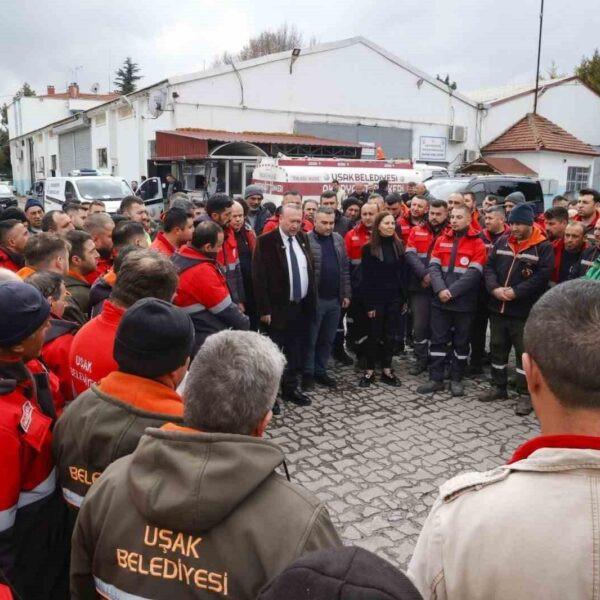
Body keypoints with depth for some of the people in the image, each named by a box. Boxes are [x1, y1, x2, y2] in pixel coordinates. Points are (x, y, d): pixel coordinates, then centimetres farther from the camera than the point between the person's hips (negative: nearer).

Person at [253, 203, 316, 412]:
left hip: (302, 306, 6)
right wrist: (264, 309, -17)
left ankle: (290, 388, 30)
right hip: (278, 308, -6)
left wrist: (312, 300, 11)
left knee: (296, 352, 15)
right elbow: (259, 278, -14)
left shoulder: (303, 238, 8)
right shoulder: (266, 241, -11)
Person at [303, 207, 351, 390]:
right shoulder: (306, 240, -9)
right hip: (314, 299, -5)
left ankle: (320, 371, 27)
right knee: (310, 339, 5)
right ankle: (307, 373, 18)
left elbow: (345, 268, 12)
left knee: (327, 339, 14)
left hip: (335, 299, 5)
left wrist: (346, 294, 9)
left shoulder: (338, 239, 9)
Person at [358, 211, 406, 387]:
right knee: (374, 336, 5)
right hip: (377, 299, -3)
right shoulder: (369, 248, -6)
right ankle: (370, 371, 16)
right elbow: (366, 278, -8)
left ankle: (387, 370, 19)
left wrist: (404, 298, 3)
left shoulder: (398, 245, 6)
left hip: (394, 298, 3)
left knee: (390, 335, 10)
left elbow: (402, 273, 7)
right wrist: (369, 303, -12)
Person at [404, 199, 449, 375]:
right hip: (420, 286, 1)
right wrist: (424, 274, -18)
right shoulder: (416, 231, 7)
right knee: (420, 325, 5)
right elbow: (410, 255, -5)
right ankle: (421, 360, 18)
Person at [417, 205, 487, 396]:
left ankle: (456, 379, 20)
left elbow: (473, 274, -13)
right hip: (440, 300, 3)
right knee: (438, 340, 7)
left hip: (464, 302, -3)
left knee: (461, 342, 8)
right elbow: (433, 267, 0)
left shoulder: (477, 243, -4)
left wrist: (451, 291, -19)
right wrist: (440, 289, -16)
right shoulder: (441, 240, 9)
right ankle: (436, 379, 16)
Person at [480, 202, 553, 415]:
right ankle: (499, 387, 28)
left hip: (524, 311, -5)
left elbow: (542, 276, -14)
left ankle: (525, 394, 13)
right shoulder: (502, 242, 8)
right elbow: (489, 267, 5)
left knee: (524, 352, 2)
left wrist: (516, 292, -20)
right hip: (497, 308, 5)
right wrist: (494, 288, -12)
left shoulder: (543, 247, -5)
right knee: (497, 348, 14)